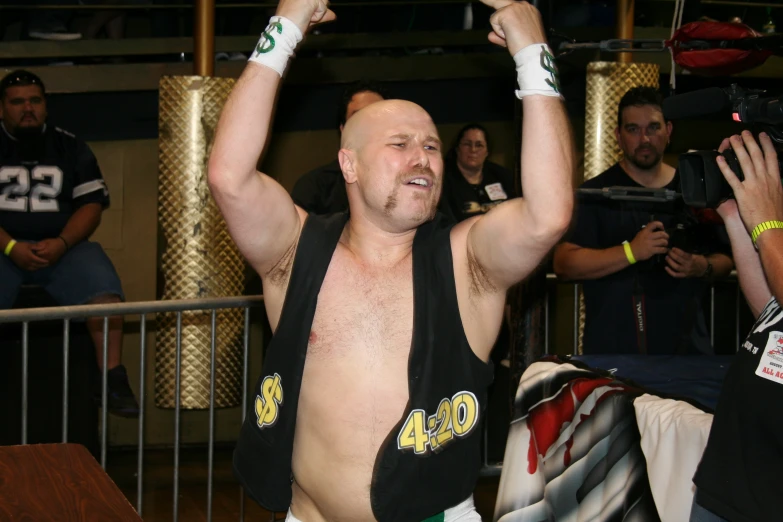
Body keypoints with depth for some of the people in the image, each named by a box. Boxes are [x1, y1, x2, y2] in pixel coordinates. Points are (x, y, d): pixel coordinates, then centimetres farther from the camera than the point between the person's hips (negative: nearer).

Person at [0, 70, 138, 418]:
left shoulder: (70, 147, 15)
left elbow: (92, 203, 7)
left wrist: (61, 243, -11)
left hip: (63, 246, 1)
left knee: (103, 288, -28)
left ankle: (113, 379, -25)